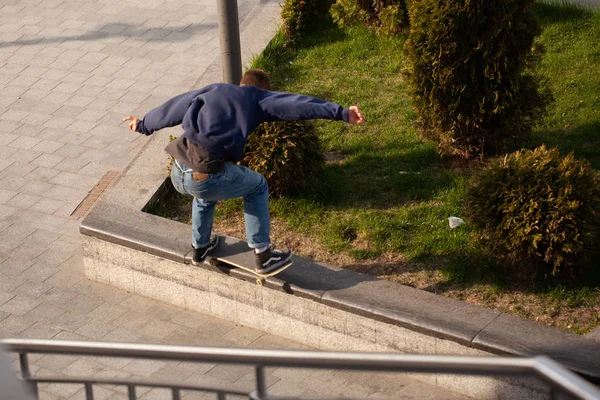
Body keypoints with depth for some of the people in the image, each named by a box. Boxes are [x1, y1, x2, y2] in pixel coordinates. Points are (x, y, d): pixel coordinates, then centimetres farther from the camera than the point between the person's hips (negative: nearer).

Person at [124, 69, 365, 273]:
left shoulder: (211, 91, 24)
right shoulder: (256, 99, 12)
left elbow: (171, 109, 35)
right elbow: (296, 104, -1)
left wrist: (143, 125, 51)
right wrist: (341, 112, -7)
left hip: (178, 175, 6)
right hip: (208, 177, -5)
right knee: (257, 187, 23)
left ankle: (200, 247, 53)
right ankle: (263, 255, 22)